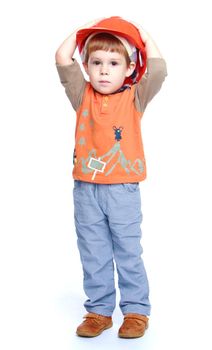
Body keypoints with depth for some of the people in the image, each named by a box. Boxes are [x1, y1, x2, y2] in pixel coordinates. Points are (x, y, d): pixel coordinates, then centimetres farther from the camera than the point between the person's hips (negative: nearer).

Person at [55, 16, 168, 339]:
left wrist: (143, 36, 1)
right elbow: (62, 60, -1)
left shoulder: (135, 97, 0)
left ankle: (136, 311, 18)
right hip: (86, 189, 2)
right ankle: (99, 311, 22)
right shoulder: (83, 96, 5)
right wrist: (83, 30, 8)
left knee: (128, 252, 6)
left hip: (123, 189, -2)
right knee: (93, 255, 10)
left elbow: (158, 69, -12)